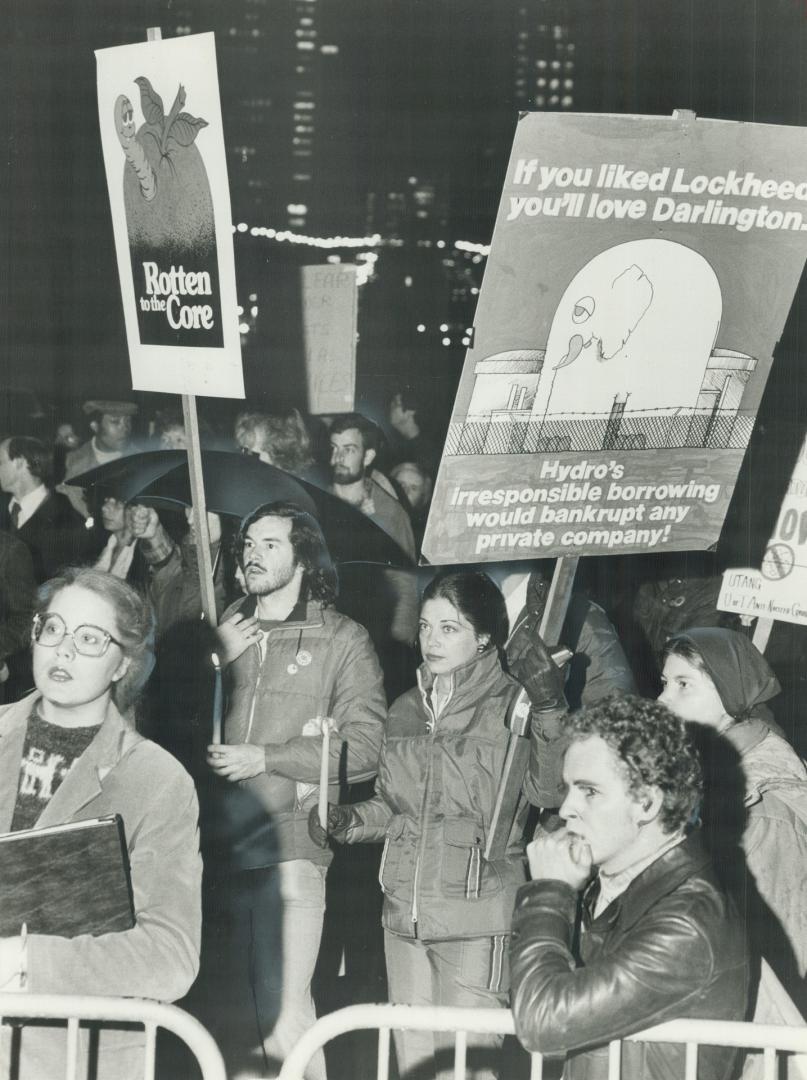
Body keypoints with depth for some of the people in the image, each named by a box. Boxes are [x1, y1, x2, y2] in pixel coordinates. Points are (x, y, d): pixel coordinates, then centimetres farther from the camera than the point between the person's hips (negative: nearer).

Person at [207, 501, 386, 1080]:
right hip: (218, 838, 4)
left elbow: (365, 748, -3)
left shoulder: (343, 638, 5)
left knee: (284, 1014, -11)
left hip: (290, 843, -4)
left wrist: (266, 758, -9)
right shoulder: (227, 628, 17)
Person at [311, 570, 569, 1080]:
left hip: (477, 921, -6)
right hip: (405, 912, 6)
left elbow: (549, 791, -23)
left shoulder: (512, 706, -8)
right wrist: (346, 821, 4)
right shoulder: (407, 710, 11)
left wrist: (550, 712, -34)